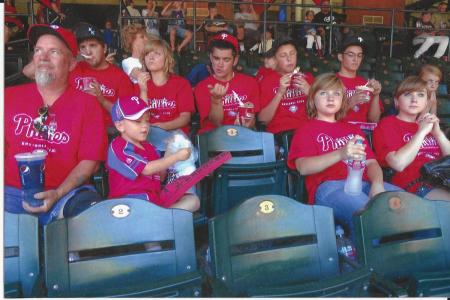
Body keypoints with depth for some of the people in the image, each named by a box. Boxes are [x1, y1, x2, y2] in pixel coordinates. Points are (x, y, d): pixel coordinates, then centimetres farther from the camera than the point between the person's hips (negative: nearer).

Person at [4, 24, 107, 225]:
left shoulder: (87, 104, 4)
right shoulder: (10, 97, 12)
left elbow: (90, 160, -1)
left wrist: (57, 195, -14)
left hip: (65, 193, 0)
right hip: (12, 192, 1)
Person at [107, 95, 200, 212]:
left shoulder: (149, 148, 21)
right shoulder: (118, 147, -6)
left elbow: (159, 178, 18)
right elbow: (146, 169, -15)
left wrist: (168, 153, 4)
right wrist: (176, 156, -13)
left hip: (156, 200, 9)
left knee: (193, 199, -6)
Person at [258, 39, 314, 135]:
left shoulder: (307, 77, 17)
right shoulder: (267, 81, 9)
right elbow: (263, 120, -1)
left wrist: (309, 92, -5)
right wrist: (280, 93, -11)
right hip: (279, 134, -2)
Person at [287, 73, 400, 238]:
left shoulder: (353, 129, 34)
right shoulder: (306, 129, 17)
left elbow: (371, 162, 19)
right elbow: (303, 167, -4)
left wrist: (377, 184, -7)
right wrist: (340, 154, -22)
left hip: (364, 183, 5)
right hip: (329, 186, -5)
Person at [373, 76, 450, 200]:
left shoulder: (429, 124, 25)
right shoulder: (387, 124, 4)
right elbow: (398, 164, -14)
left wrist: (438, 133, 1)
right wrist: (421, 131, -9)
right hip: (416, 185, -6)